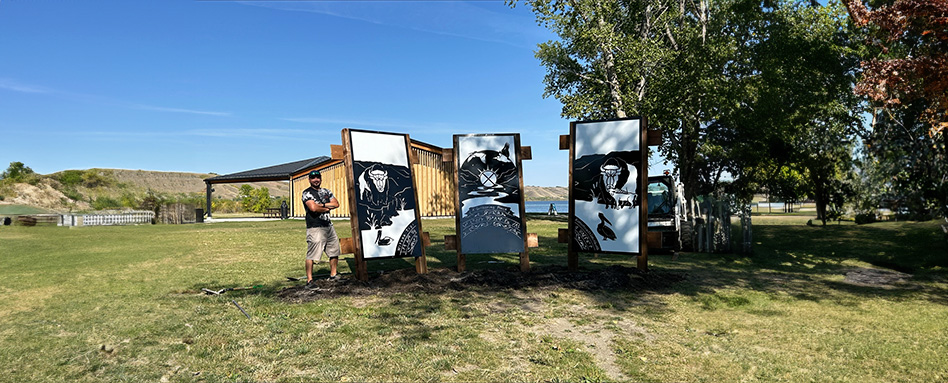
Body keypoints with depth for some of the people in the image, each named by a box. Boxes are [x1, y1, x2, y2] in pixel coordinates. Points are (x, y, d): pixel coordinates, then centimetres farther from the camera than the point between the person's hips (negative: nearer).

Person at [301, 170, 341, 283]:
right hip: (315, 228, -7)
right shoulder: (307, 193, -4)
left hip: (329, 226, 7)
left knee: (334, 251, 14)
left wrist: (322, 205, -9)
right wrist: (327, 208, -3)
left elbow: (336, 204, 4)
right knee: (311, 255, -9)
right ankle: (309, 280, -4)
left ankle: (333, 275, 26)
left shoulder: (326, 191, 16)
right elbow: (313, 208, -19)